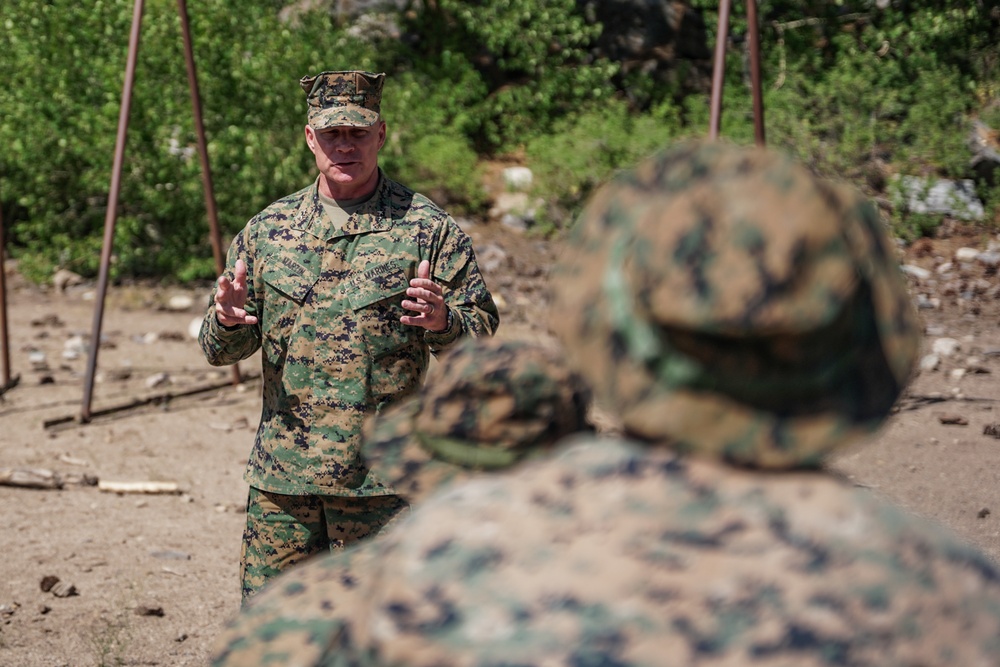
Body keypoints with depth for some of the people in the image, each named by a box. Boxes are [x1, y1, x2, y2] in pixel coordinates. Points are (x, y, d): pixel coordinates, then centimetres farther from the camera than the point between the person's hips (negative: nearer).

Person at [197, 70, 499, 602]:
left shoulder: (427, 228, 0)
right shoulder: (269, 229, 9)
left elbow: (482, 329, -2)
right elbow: (219, 350, 12)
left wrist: (443, 321, -24)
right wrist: (228, 321, -12)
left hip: (382, 478, -3)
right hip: (281, 477, 3)